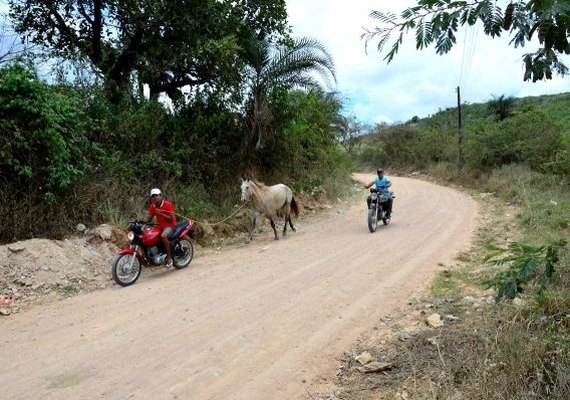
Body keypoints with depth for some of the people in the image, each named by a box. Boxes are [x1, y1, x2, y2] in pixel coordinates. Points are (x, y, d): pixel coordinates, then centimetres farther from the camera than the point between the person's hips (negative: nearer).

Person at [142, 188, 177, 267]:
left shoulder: (167, 204, -12)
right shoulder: (153, 206, 6)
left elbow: (172, 218, -15)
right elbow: (148, 218, 4)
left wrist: (161, 214, -23)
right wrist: (141, 221, -16)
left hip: (169, 226, -7)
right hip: (159, 227, 7)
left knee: (163, 236, -36)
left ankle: (169, 257, -26)